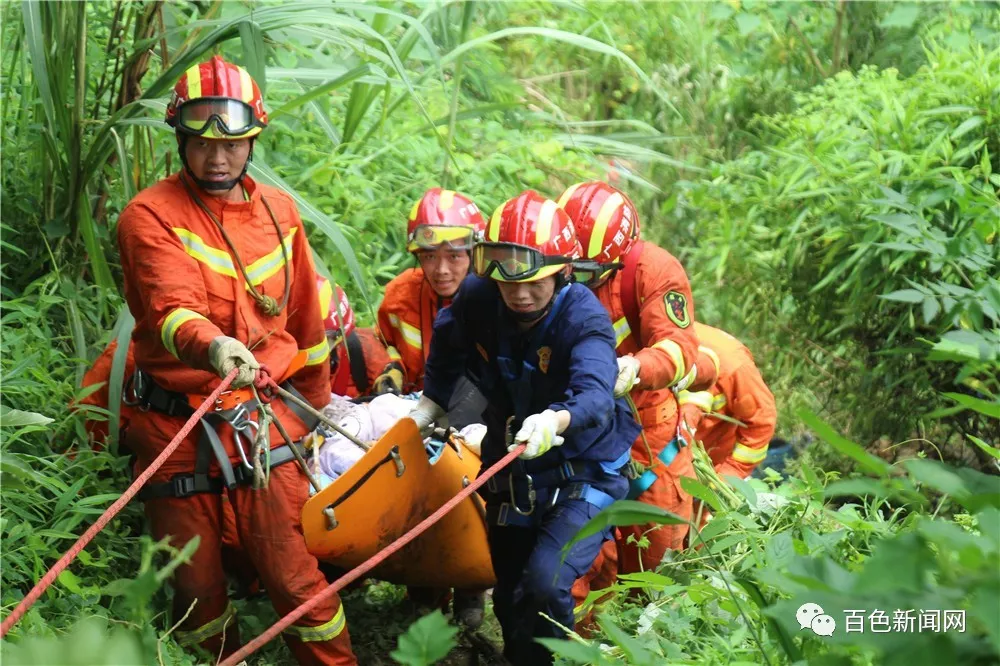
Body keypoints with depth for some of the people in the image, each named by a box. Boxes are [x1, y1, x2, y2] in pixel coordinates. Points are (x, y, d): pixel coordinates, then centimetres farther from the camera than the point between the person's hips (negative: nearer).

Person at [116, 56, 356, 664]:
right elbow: (170, 309, -25)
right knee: (197, 590, 8)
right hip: (176, 425, -2)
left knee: (294, 578, -4)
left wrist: (317, 402, 24)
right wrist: (213, 346, -46)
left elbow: (306, 318, 17)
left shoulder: (279, 211, 7)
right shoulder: (150, 216, -8)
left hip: (263, 423, 2)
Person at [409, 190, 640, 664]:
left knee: (544, 585, -27)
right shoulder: (477, 300, -13)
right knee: (509, 602, 17)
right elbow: (447, 348, 11)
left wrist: (556, 421, -63)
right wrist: (426, 411, 11)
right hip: (512, 478, 5)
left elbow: (595, 396, -43)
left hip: (583, 477, -5)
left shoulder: (584, 317, -25)